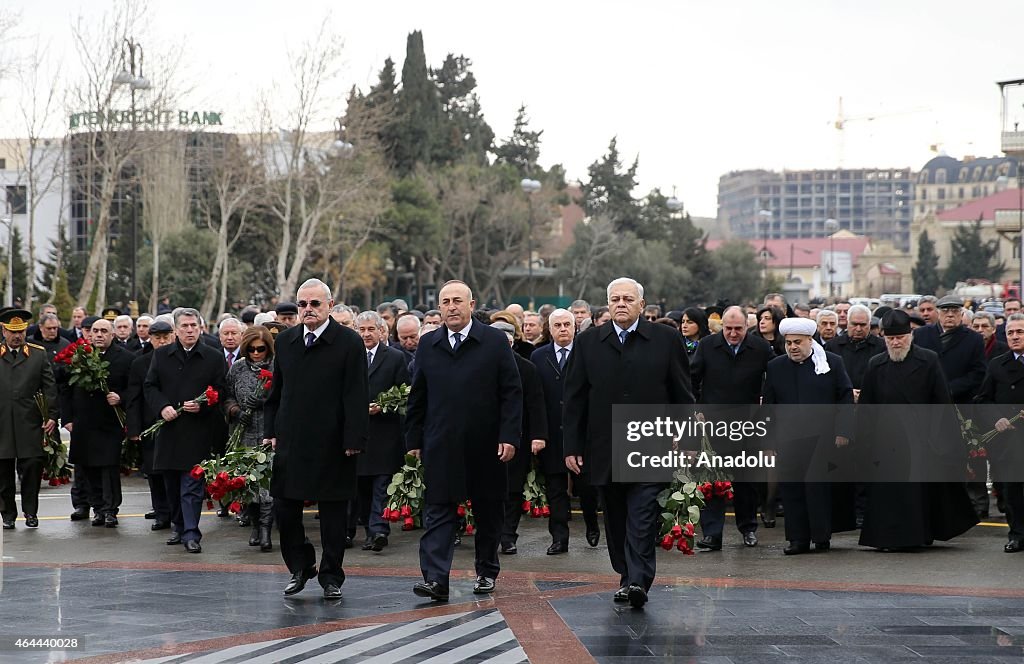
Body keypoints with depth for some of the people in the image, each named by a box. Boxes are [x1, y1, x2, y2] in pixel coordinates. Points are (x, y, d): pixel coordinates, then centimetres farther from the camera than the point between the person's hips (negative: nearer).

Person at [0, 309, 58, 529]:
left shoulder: (39, 354, 9)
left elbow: (49, 388, 6)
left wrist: (51, 416, -3)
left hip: (30, 423, 0)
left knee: (32, 466, -4)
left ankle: (30, 512, 8)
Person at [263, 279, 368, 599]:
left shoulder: (349, 342, -6)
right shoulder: (285, 341, 9)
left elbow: (356, 396, -9)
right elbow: (276, 391, 16)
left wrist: (354, 440, -14)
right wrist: (271, 430, 10)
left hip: (332, 445, -4)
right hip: (290, 441, 4)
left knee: (333, 512, 5)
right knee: (284, 507, 5)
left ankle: (331, 576, 16)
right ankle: (300, 566, 23)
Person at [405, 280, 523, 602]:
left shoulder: (495, 342, 0)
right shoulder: (428, 345, 8)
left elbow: (512, 392, -2)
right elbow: (417, 397, 11)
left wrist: (509, 436, -9)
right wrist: (414, 440, 7)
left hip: (486, 446, -1)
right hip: (441, 446, 1)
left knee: (488, 512, 10)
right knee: (438, 511, -6)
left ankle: (486, 571, 25)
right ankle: (435, 578, -11)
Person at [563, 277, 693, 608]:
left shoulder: (666, 340, 1)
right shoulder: (588, 343, 5)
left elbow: (683, 395, 4)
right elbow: (574, 400, 6)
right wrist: (571, 446, 2)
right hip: (605, 449, 3)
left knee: (643, 515, -9)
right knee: (615, 518, 10)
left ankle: (639, 581, -13)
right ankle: (626, 576, 21)